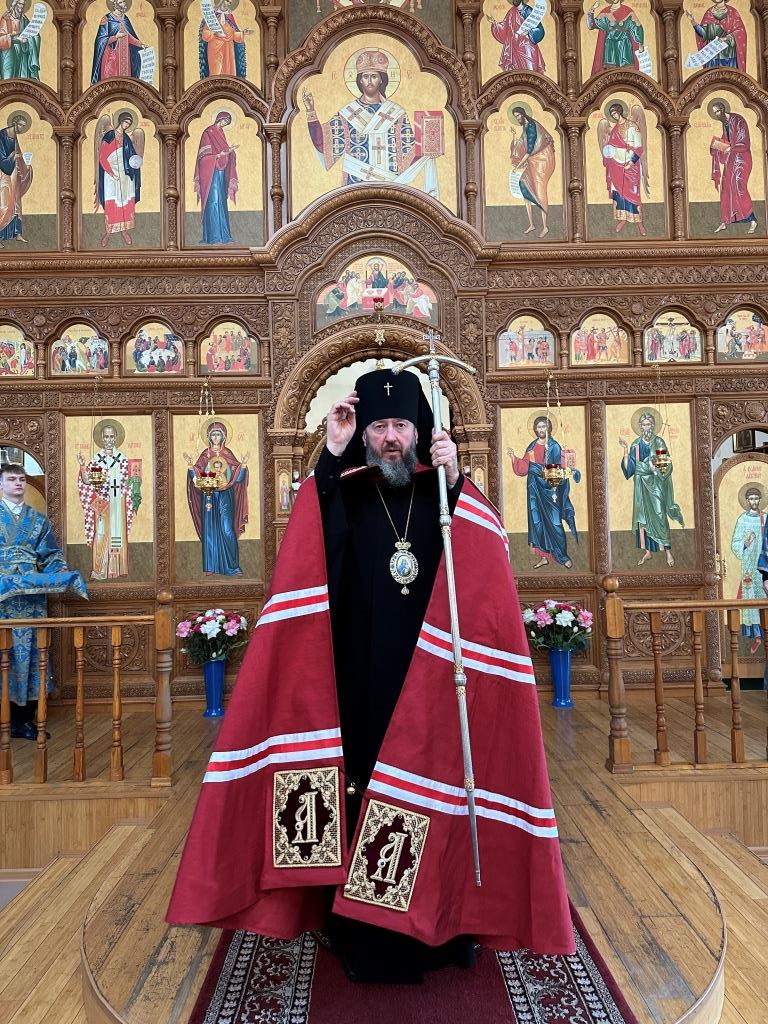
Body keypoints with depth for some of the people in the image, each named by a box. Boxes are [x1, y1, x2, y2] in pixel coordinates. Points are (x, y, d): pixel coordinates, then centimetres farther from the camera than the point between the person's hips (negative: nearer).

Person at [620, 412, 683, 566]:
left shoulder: (659, 442, -1)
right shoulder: (635, 445, 6)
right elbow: (629, 468, 1)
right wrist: (625, 451, -8)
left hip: (656, 484, -3)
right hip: (641, 484, 3)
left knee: (660, 516, -6)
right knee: (641, 516, 4)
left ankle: (668, 550, 2)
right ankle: (647, 551, 12)